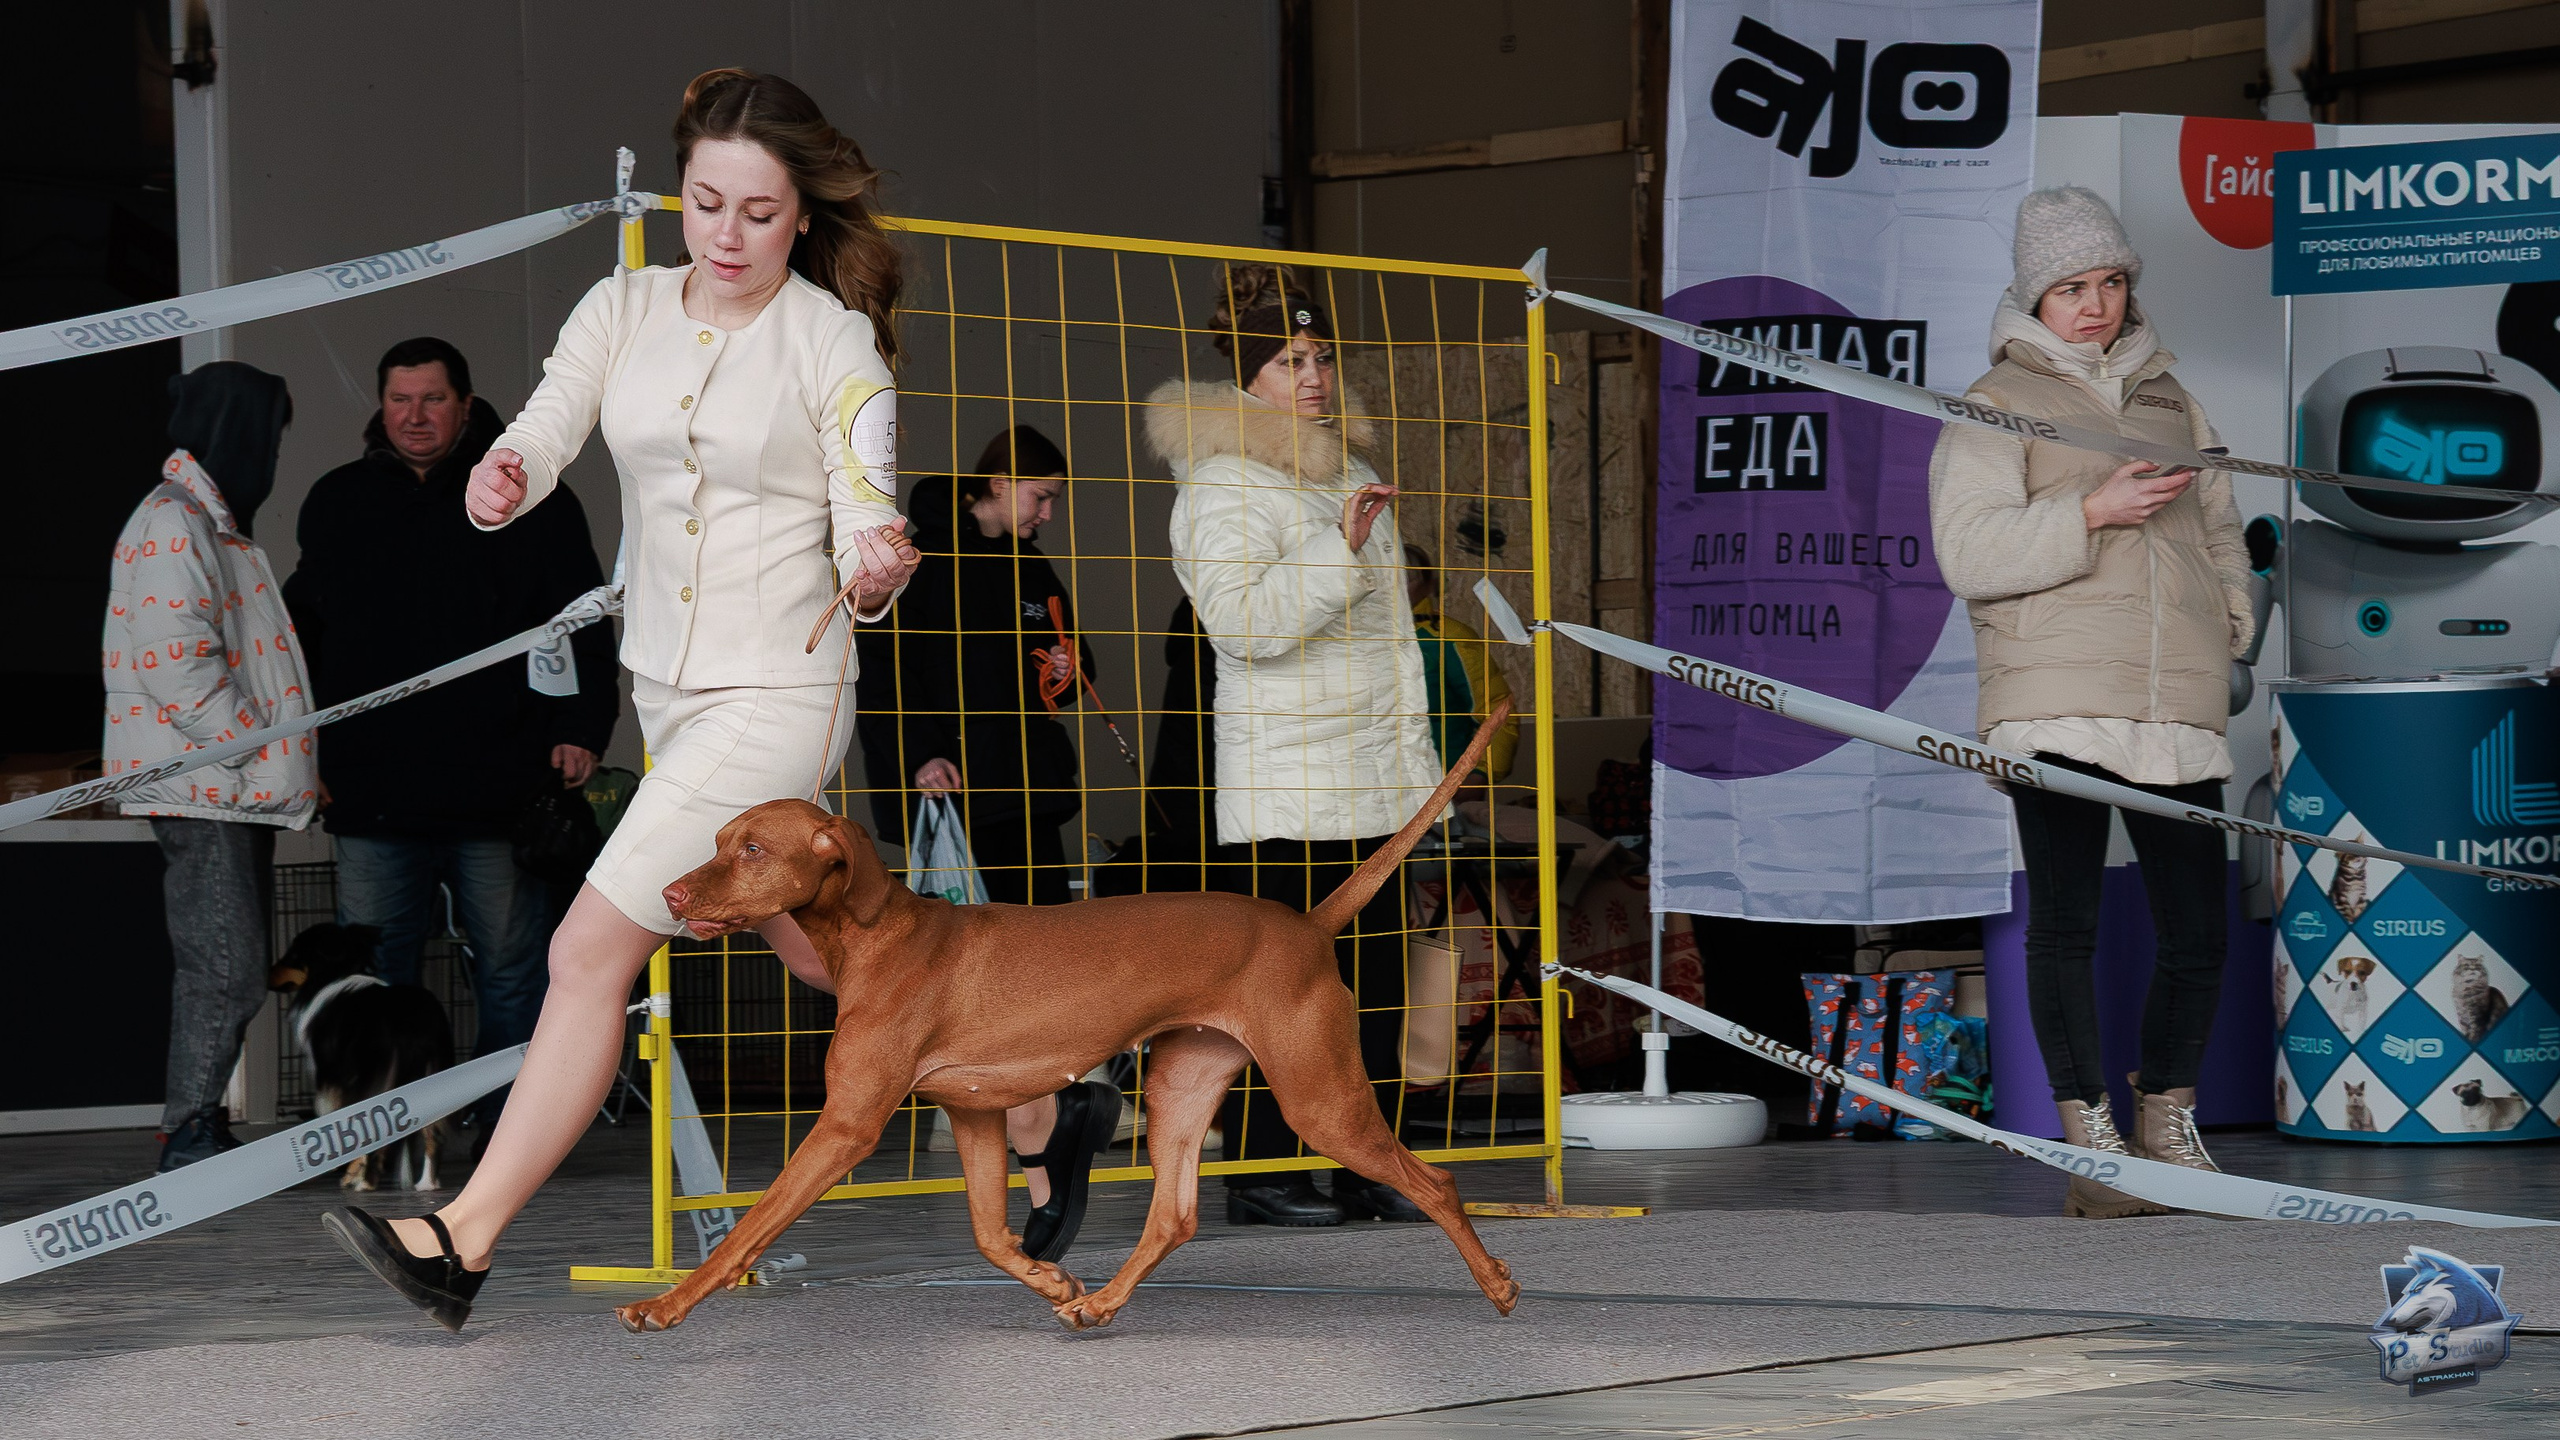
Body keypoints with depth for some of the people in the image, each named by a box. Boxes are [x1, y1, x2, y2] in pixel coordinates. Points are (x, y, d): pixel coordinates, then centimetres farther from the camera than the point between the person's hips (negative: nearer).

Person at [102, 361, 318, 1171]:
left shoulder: (214, 526, 22)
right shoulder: (170, 527, -12)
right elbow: (180, 668, -20)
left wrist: (289, 768, 15)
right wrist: (266, 761, -18)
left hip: (241, 790, 10)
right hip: (201, 790, -10)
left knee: (232, 969, 10)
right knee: (223, 967, -11)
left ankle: (199, 1128, 15)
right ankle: (190, 1136, -6)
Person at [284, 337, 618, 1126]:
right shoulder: (338, 502, 13)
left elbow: (585, 626, 4)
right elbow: (303, 632, 20)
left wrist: (581, 729, -7)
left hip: (499, 791, -2)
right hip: (373, 791, 2)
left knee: (511, 970, 2)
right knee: (369, 976, 2)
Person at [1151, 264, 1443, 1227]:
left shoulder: (1345, 469, 21)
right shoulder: (1227, 480, -7)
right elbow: (1240, 620, -21)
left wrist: (1414, 746, 31)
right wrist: (1338, 551, -25)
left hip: (1373, 778, 8)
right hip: (1284, 781, -8)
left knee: (1375, 972, 6)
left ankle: (1367, 1166, 11)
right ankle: (1258, 1171, -5)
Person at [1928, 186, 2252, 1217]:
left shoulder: (2169, 400, 21)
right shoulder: (1997, 405, 4)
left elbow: (2218, 529, 30)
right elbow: (1967, 551, -8)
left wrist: (2229, 620, 14)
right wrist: (2093, 511, -17)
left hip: (2179, 708, 4)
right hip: (2057, 706, -4)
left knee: (2198, 929, 1)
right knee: (2065, 922, -7)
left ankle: (2169, 1125, 19)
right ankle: (2092, 1143, -1)